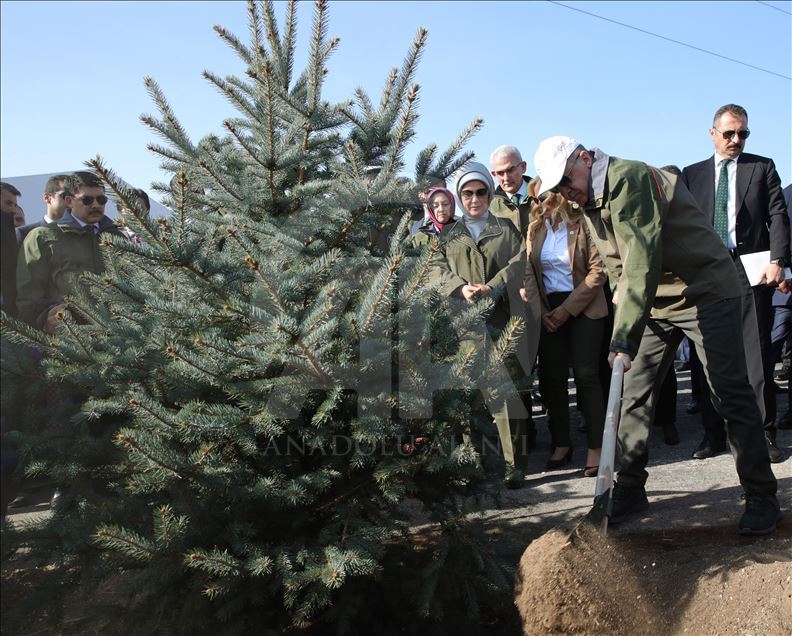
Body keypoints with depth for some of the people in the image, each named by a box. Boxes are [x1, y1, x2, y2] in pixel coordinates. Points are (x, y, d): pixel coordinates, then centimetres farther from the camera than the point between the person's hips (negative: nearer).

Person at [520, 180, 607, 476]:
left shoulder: (583, 222, -5)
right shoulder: (535, 227, 9)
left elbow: (597, 271, -9)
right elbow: (529, 271, 9)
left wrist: (567, 309, -12)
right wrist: (540, 311, -2)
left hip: (583, 308, -4)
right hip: (548, 311, 4)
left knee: (586, 376, -7)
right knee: (551, 377, 3)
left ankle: (596, 449, -1)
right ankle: (561, 445, 15)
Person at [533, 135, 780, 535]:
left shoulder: (630, 178, -23)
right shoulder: (591, 202, 6)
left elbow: (643, 259, -32)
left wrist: (624, 338, -36)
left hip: (706, 293, -8)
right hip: (654, 304, 8)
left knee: (731, 395, -5)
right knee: (632, 395, 3)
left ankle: (762, 498, 8)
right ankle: (630, 489, 14)